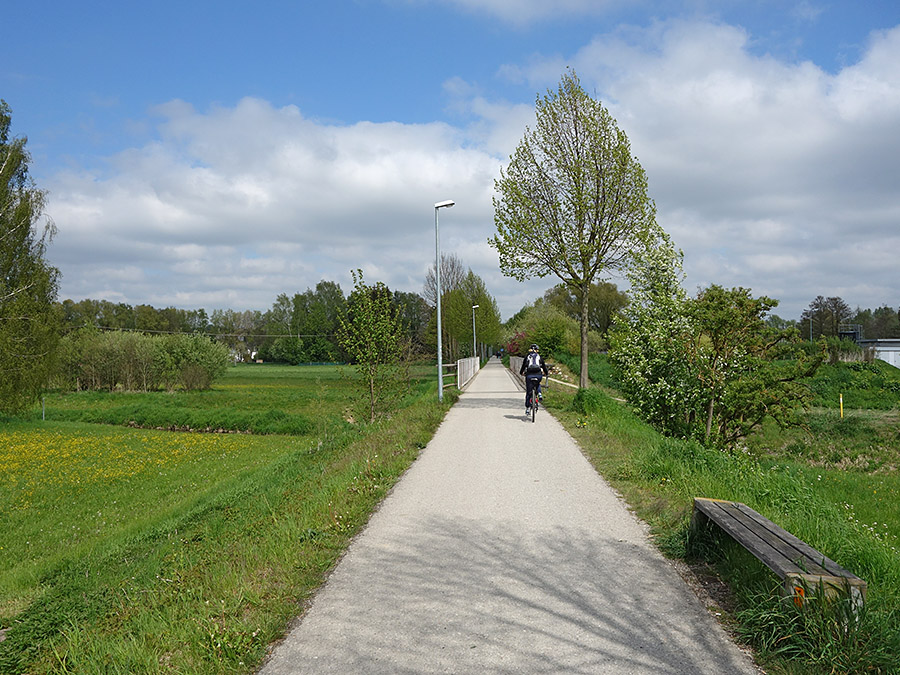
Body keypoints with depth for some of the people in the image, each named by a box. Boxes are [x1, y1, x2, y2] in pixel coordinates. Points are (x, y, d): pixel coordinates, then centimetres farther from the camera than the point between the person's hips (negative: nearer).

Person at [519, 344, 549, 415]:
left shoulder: (527, 357, 16)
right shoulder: (539, 357, 17)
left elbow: (523, 366, 21)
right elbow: (544, 366, 21)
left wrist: (521, 372, 40)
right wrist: (547, 374, 38)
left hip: (529, 375, -1)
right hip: (538, 375, 1)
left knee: (528, 392, 7)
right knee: (538, 384, 34)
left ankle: (527, 408, 6)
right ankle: (539, 394, 7)